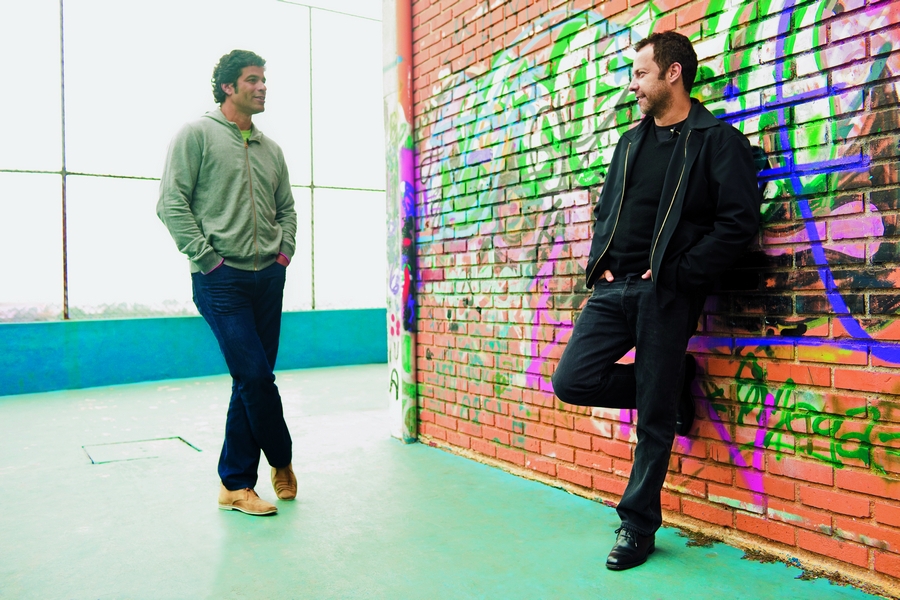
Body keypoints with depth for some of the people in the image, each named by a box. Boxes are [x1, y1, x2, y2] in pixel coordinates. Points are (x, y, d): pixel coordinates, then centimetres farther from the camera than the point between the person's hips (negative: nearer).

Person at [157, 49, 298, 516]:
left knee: (252, 380, 6)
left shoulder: (270, 149, 18)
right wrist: (207, 257, -12)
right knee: (255, 376, -9)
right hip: (221, 279, -6)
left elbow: (286, 207, 24)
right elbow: (171, 202, -6)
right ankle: (282, 460, 16)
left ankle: (235, 484, 17)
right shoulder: (197, 134, 1)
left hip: (268, 278, 6)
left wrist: (285, 251, 8)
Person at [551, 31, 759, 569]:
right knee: (572, 381, -4)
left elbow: (740, 221, -9)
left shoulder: (718, 140, -1)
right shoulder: (630, 142, 20)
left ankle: (638, 526, 18)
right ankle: (672, 386, 20)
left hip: (666, 294, -6)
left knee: (654, 420, 0)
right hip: (614, 288, 6)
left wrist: (678, 272, -14)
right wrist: (600, 261, 7)